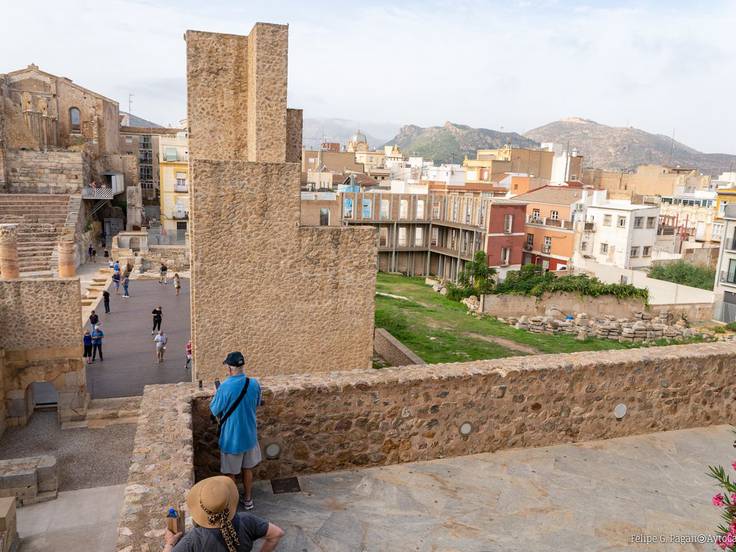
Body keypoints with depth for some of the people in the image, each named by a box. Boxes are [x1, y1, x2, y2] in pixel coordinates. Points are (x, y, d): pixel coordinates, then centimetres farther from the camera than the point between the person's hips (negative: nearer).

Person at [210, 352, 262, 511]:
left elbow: (215, 411, -11)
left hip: (231, 438, -4)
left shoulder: (225, 387, -25)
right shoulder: (254, 384, -11)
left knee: (230, 473, 15)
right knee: (247, 468, 23)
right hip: (249, 435, 4)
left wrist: (216, 397, 6)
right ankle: (248, 499, 37)